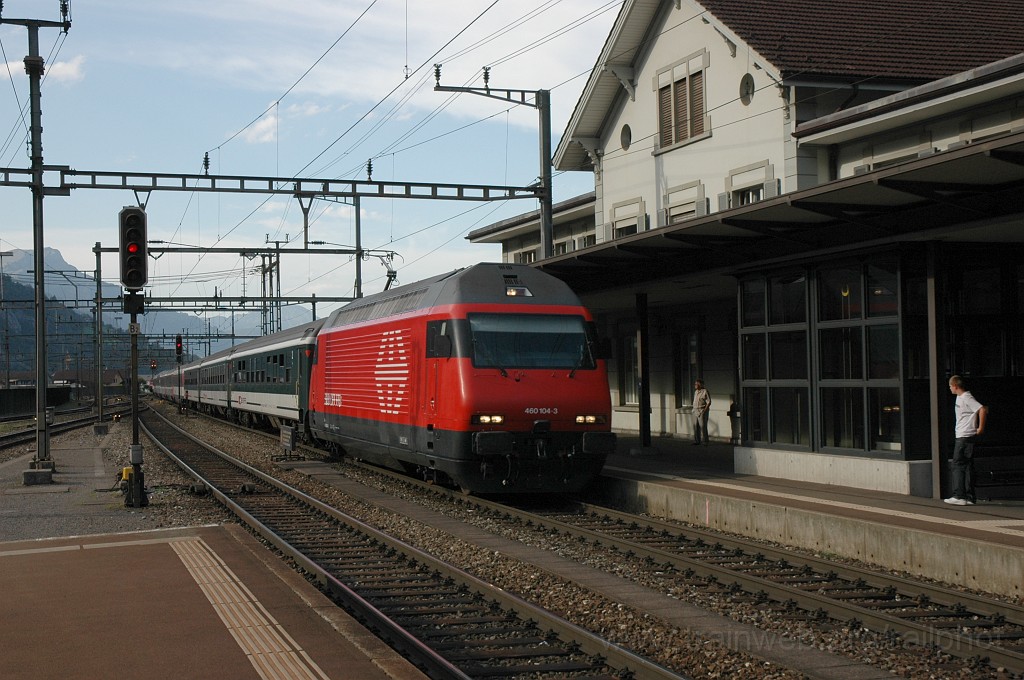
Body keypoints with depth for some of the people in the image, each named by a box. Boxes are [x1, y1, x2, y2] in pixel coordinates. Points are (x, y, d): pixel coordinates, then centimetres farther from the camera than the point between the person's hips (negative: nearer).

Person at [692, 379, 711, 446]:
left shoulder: (705, 392, -8)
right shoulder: (696, 392, 15)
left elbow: (709, 402, -11)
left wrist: (704, 410, -17)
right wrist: (694, 409, 14)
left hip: (702, 411, -7)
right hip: (695, 411, 7)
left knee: (703, 426, -8)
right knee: (696, 426, 4)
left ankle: (704, 441, -4)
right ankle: (696, 441, 8)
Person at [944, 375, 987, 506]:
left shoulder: (966, 398, -14)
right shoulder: (959, 398, 16)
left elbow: (982, 410, -24)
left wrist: (981, 428, -19)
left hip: (966, 436, -10)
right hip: (960, 436, 10)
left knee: (958, 465, -10)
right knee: (967, 466, 9)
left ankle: (959, 496, -12)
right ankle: (969, 497, 10)